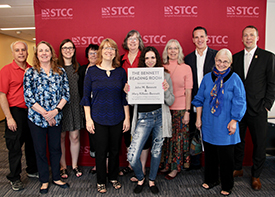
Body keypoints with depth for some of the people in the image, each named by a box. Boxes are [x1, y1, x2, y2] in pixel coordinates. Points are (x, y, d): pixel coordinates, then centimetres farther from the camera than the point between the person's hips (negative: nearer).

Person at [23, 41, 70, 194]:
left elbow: (66, 93, 1)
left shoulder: (60, 71, 4)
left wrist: (56, 110, -13)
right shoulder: (30, 72, -2)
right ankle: (44, 180, 28)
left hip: (56, 117, 2)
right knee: (41, 150, 11)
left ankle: (56, 177, 31)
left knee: (56, 148, 12)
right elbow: (28, 97, -7)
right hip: (36, 118, -1)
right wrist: (45, 113, -13)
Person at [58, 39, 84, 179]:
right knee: (61, 137, 7)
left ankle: (74, 165, 25)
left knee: (75, 136, 7)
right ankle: (63, 166, 24)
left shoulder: (78, 67, 10)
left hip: (75, 105, 3)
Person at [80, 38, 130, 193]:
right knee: (101, 151, 6)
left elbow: (125, 97, 6)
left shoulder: (121, 72, 4)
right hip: (99, 119, -2)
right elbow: (86, 97, 0)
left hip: (117, 119, 2)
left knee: (115, 150, 12)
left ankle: (113, 177, 33)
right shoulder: (92, 71, -1)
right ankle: (101, 181, 26)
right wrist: (88, 118, -5)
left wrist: (127, 117, 3)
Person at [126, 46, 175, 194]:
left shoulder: (165, 76, 4)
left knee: (156, 151, 15)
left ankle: (152, 181, 39)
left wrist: (166, 91, -15)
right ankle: (140, 179, 26)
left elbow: (170, 102, 4)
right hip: (143, 117, -1)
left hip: (160, 116, 1)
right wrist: (128, 92, -13)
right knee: (132, 156, -6)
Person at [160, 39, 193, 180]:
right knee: (165, 138, 8)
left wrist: (187, 111, -7)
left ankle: (176, 168, 18)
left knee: (178, 138, 4)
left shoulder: (186, 68, 0)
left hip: (180, 109, -2)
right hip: (164, 108, 3)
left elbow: (188, 92, -2)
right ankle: (165, 165, 25)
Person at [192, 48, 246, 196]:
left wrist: (234, 121, -11)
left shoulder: (234, 79, -5)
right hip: (208, 124, 3)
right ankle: (211, 179, 34)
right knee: (210, 154, 14)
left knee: (225, 156, 6)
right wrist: (198, 118, 7)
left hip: (225, 126, -3)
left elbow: (239, 103, -6)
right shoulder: (207, 78, 4)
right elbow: (200, 100, 9)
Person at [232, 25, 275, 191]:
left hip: (258, 109, -2)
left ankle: (256, 175, 25)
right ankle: (238, 169, 32)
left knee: (259, 144, 7)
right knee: (237, 140, 13)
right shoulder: (236, 57, 9)